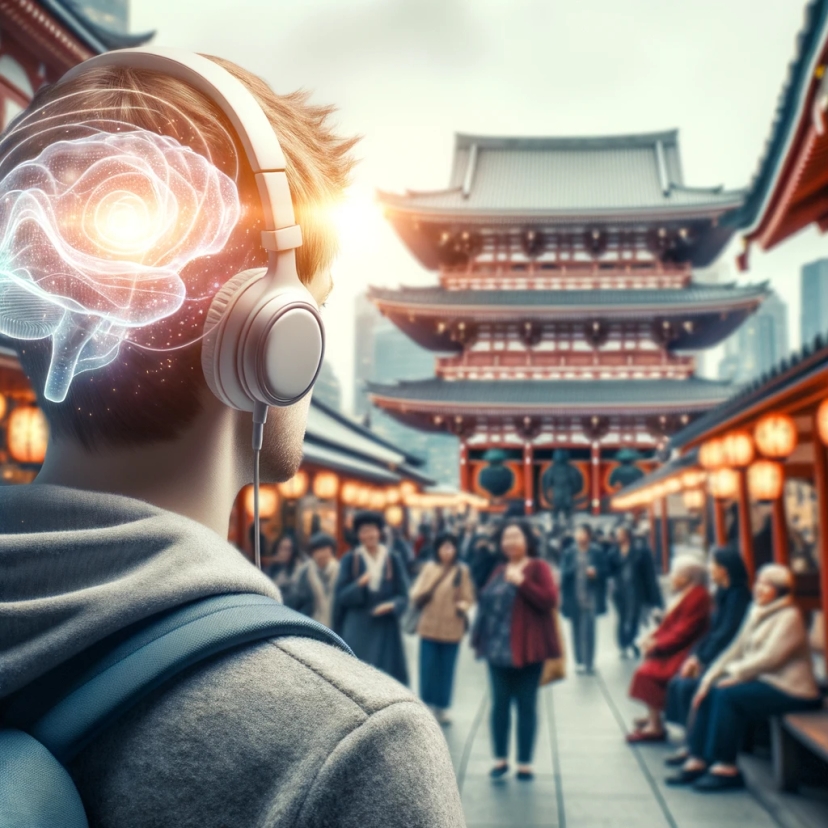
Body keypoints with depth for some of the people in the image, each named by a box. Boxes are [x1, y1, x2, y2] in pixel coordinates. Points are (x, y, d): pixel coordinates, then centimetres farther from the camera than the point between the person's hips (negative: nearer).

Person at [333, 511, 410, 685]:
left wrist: (391, 605, -19)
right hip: (356, 628, -1)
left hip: (385, 629, 1)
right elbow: (340, 596, -3)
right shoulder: (349, 560, -1)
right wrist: (358, 585, -21)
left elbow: (403, 596, 2)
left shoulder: (393, 560, 2)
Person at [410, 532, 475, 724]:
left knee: (446, 670, 6)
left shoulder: (462, 570, -2)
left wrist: (462, 607, -22)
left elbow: (468, 598, -2)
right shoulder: (429, 567, 2)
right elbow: (415, 595, 1)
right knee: (428, 668, 4)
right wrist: (421, 596, -21)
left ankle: (442, 707, 18)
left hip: (452, 628, -1)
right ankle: (427, 705, 16)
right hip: (429, 626, 1)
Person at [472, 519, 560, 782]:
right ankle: (500, 759, 17)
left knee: (526, 705, 2)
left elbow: (550, 600, -16)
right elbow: (486, 602, 18)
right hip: (498, 648, 5)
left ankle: (525, 763, 9)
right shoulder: (499, 571, 16)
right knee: (500, 703, 8)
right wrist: (480, 638, 11)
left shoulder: (538, 567, -4)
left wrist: (522, 582, -22)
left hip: (526, 649, -5)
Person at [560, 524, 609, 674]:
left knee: (589, 628, -7)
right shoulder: (569, 552, -1)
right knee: (577, 629, 9)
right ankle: (580, 661, 18)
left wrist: (595, 572, -14)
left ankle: (589, 662, 2)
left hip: (590, 596, -1)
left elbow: (604, 571, 3)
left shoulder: (596, 552, -2)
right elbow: (564, 574, -1)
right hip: (574, 597, 2)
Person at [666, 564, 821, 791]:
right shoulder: (756, 612, 14)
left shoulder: (789, 617, -12)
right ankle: (697, 761, -7)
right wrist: (710, 676, 1)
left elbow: (769, 658, -21)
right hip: (759, 679, 8)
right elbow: (737, 649, 10)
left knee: (728, 694, -26)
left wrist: (735, 674, -17)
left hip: (787, 688, -8)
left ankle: (726, 768, -19)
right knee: (708, 692, -8)